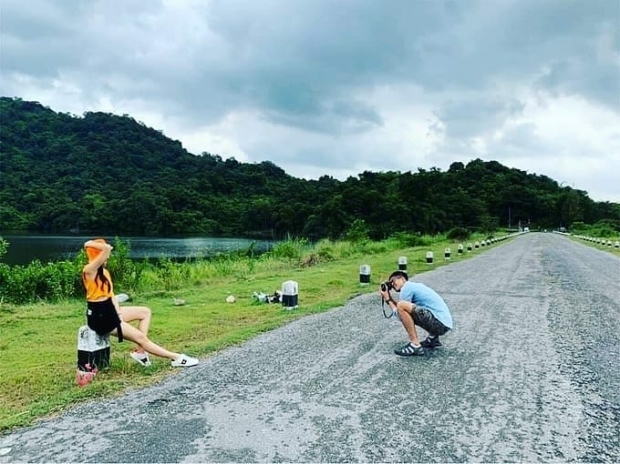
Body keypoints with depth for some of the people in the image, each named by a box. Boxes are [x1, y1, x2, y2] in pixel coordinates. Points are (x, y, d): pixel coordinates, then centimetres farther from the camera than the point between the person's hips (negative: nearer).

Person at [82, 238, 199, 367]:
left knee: (145, 312, 15)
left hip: (110, 312, 10)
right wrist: (90, 244, -18)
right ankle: (176, 358, 4)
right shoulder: (89, 270, -19)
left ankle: (140, 352, 7)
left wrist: (119, 314, -4)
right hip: (99, 317, -10)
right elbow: (107, 248, -34)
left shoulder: (104, 271, 11)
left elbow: (111, 294, 8)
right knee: (140, 337, -5)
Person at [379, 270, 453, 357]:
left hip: (440, 322, -10)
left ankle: (416, 346, -16)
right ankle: (433, 337, 23)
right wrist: (389, 298, 18)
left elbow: (398, 313, -6)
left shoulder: (407, 287, -6)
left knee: (402, 306, -21)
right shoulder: (414, 285, 21)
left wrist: (388, 300, 7)